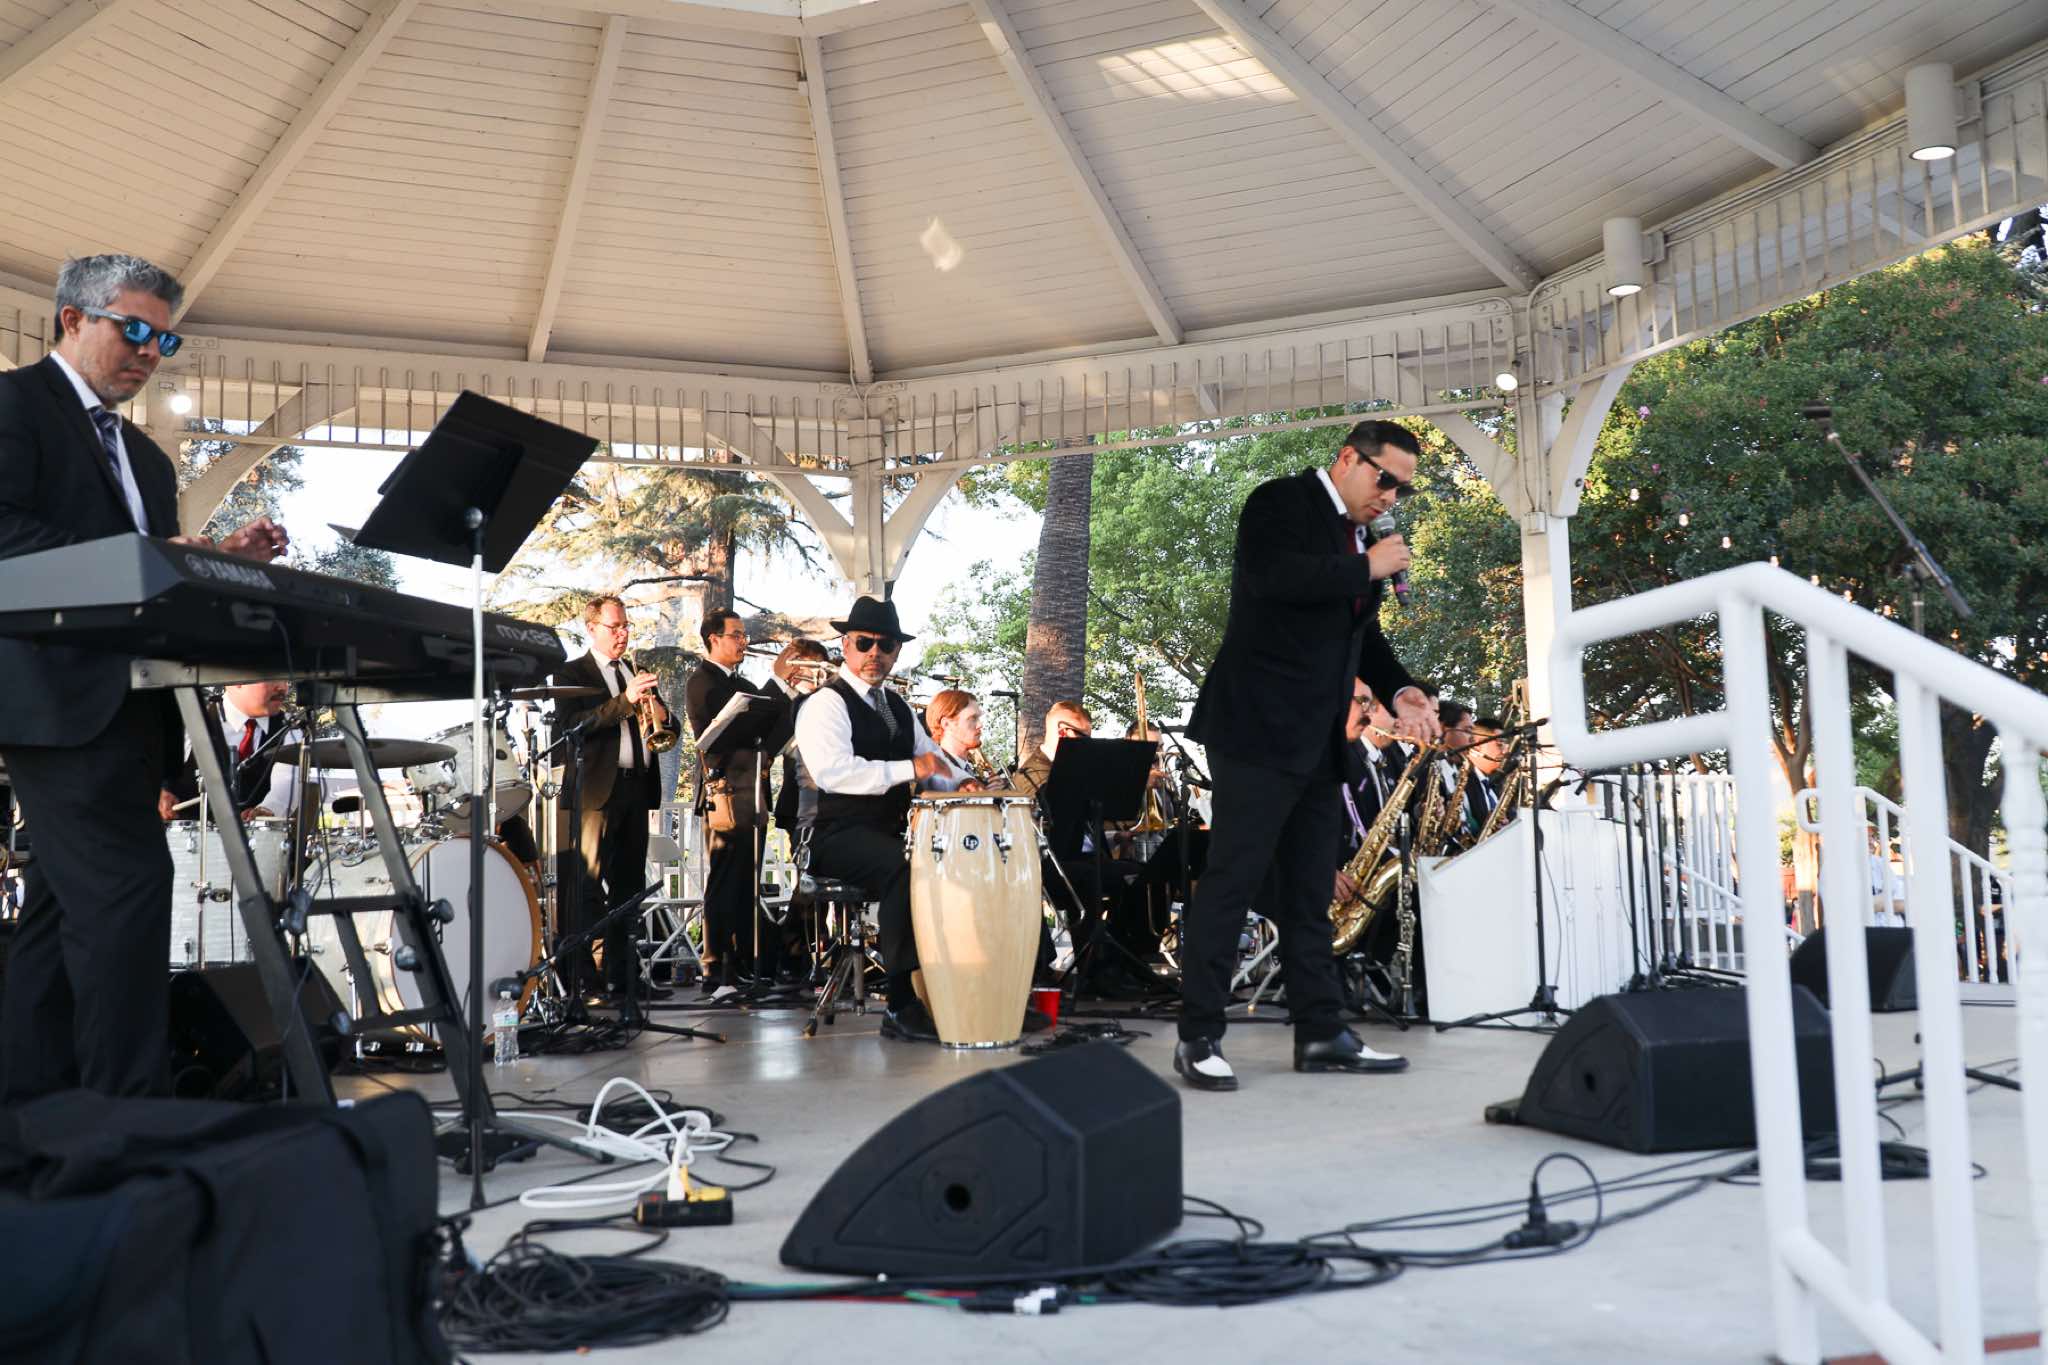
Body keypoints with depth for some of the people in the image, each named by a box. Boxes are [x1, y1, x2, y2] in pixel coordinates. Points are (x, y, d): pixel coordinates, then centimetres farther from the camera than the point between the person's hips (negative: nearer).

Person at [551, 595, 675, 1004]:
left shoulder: (637, 673, 20)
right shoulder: (571, 673, 2)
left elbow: (664, 723, 19)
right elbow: (569, 725, -14)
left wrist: (658, 709, -5)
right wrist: (625, 700, -22)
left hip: (636, 788, 6)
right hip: (597, 790, -6)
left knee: (629, 887, 9)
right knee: (588, 889, -8)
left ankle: (624, 975, 14)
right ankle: (582, 982, -7)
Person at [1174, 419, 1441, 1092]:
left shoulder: (1359, 536, 18)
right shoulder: (1280, 501, -5)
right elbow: (1273, 578, -24)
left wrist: (1399, 691, 5)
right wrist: (1366, 569, -13)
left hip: (1316, 742, 9)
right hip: (1257, 732, -8)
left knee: (1309, 895, 10)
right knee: (1231, 882, -7)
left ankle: (1322, 1035, 16)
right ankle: (1198, 1039, -1)